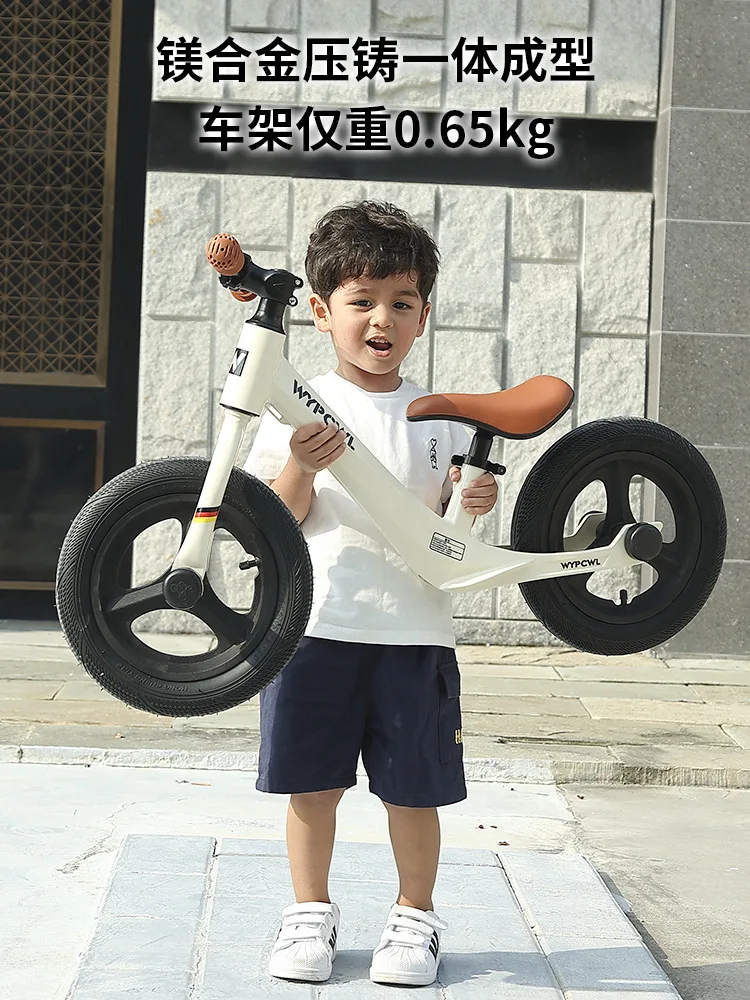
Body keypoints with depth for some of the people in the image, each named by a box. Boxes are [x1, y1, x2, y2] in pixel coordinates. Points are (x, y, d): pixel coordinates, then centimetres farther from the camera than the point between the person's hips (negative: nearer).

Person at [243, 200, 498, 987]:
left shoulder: (440, 416, 6)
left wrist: (475, 502, -13)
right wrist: (301, 468, -20)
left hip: (414, 629, 1)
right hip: (316, 621, -1)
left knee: (413, 787, 6)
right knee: (311, 780, 7)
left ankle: (415, 915, 24)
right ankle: (310, 911, 24)